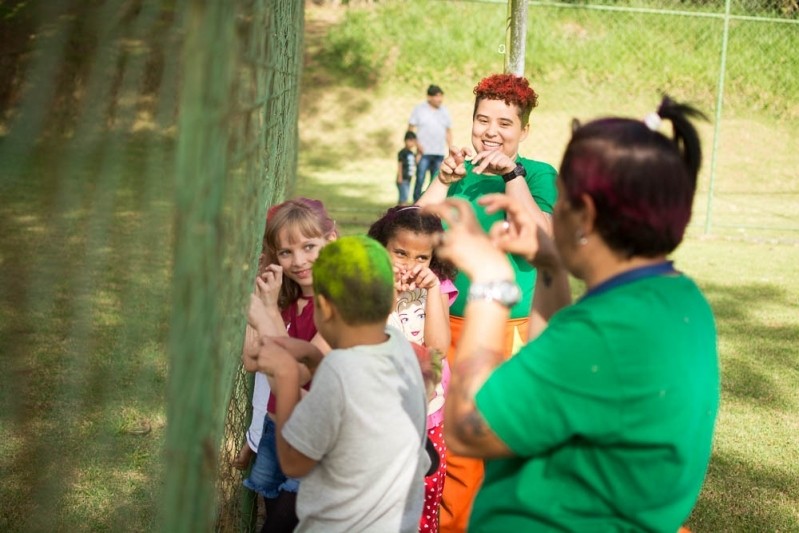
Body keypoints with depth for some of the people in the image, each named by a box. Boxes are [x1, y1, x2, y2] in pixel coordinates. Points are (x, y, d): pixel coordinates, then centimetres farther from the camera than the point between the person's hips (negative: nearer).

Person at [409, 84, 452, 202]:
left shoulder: (444, 111, 12)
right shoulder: (419, 109, 1)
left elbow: (448, 131, 16)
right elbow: (411, 128, 0)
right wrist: (417, 143, -13)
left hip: (440, 153, 4)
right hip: (424, 152, -4)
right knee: (420, 180, -8)